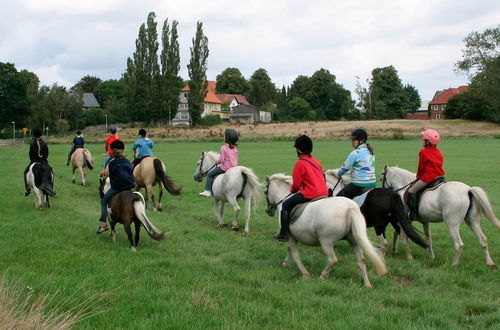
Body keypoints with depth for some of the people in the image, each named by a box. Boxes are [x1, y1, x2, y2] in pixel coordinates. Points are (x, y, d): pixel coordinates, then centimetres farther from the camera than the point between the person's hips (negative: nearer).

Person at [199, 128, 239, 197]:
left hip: (225, 167, -7)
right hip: (234, 167, 7)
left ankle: (208, 191, 3)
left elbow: (221, 160, -16)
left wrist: (217, 162, 4)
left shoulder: (223, 148, -15)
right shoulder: (235, 148, 5)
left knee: (210, 174, 8)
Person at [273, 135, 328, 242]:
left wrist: (292, 190, 14)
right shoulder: (316, 161, 15)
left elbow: (297, 184, -8)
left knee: (286, 205, 6)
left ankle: (284, 234, 4)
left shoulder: (300, 163, -8)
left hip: (310, 194, -8)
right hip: (324, 193, 8)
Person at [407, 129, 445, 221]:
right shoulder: (438, 152, 13)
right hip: (440, 176, 8)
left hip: (427, 177, -8)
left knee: (411, 191, -6)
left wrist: (418, 176, 15)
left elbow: (421, 167, -3)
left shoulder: (423, 152, -7)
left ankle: (413, 213, -14)